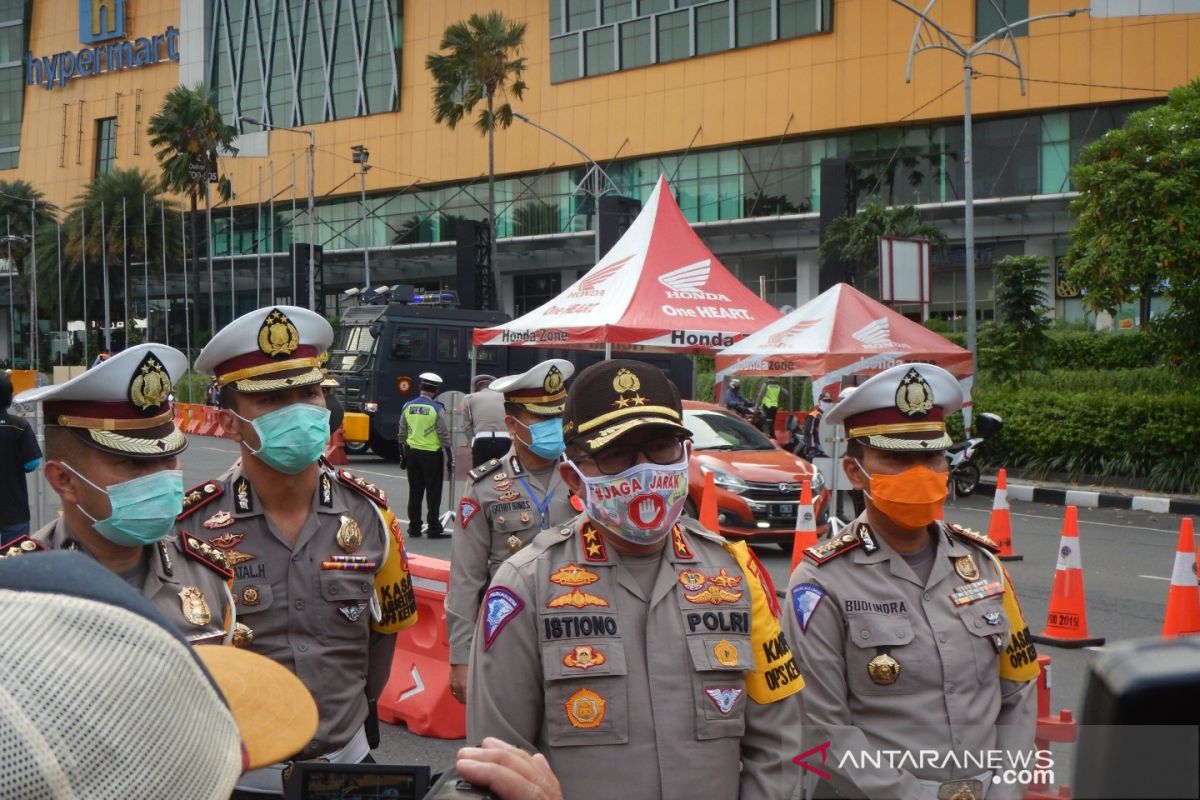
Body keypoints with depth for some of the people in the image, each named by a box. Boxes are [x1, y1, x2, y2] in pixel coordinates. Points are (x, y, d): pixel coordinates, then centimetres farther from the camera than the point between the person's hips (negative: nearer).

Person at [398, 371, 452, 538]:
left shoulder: (408, 407, 2)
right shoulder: (436, 409, -11)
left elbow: (402, 434, 9)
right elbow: (444, 435, -11)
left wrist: (403, 455, 18)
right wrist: (449, 458, -4)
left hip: (412, 453, 4)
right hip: (432, 454, -4)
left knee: (415, 492, 11)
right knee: (433, 493, 2)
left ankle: (414, 527, 15)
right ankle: (433, 529, 2)